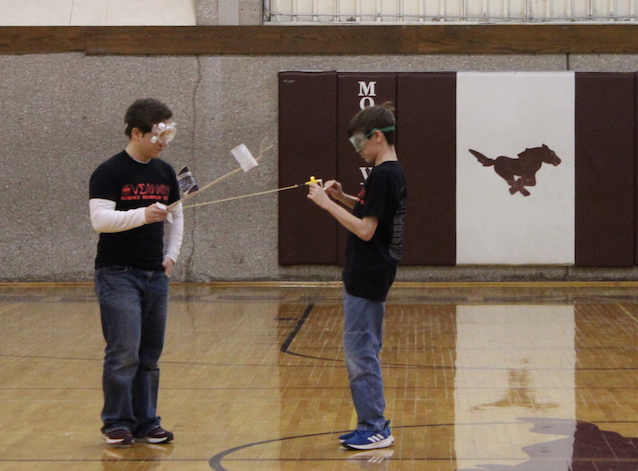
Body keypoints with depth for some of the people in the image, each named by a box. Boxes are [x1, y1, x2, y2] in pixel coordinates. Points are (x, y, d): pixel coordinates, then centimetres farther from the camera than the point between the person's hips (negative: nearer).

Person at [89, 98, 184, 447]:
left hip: (155, 275, 6)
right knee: (124, 352, -9)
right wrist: (143, 214, -30)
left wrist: (172, 254, 12)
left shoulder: (164, 172, 11)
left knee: (150, 355, 8)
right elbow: (99, 219, -20)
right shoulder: (109, 173, -9)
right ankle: (116, 423, 2)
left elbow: (177, 216, 24)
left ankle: (146, 423, 15)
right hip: (118, 274, -6)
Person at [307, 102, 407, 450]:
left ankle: (375, 429, 0)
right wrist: (342, 197, 11)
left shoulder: (381, 175, -18)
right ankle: (372, 425, 20)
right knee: (364, 352, 15)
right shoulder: (394, 173, 11)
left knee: (360, 352, -4)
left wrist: (327, 203, -16)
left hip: (366, 278, -10)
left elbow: (365, 229, -21)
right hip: (371, 276, 10)